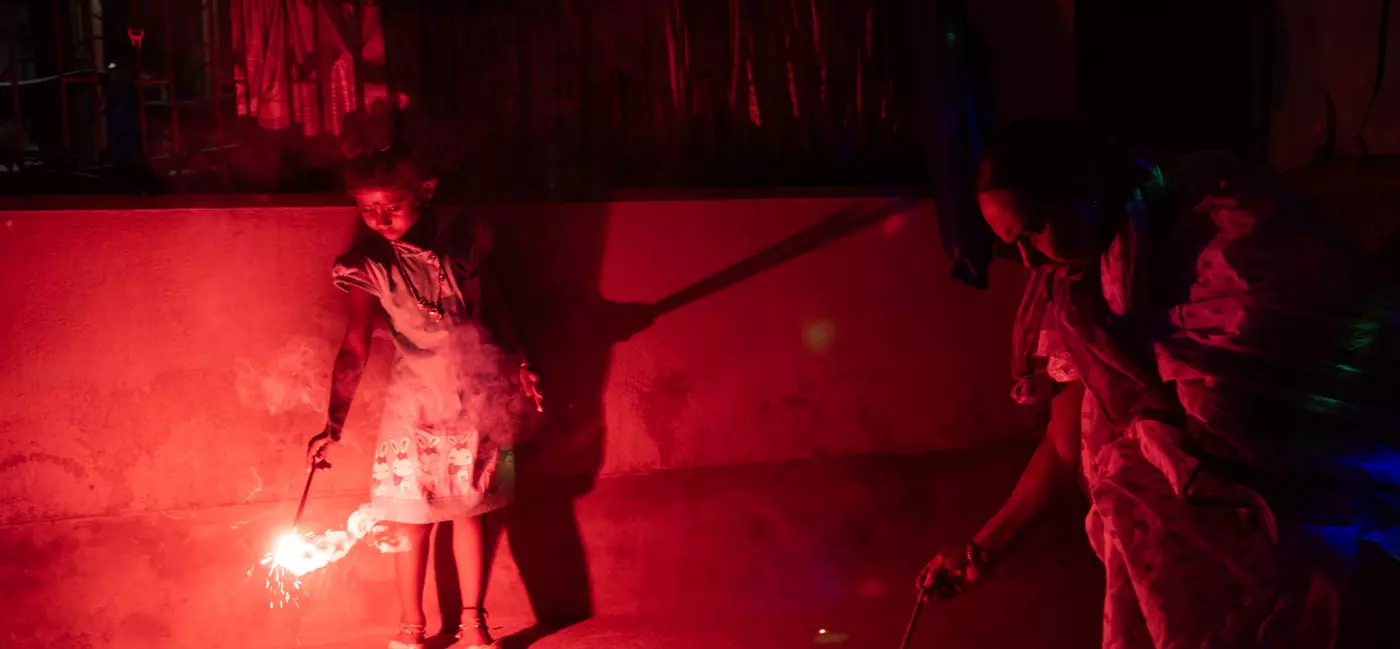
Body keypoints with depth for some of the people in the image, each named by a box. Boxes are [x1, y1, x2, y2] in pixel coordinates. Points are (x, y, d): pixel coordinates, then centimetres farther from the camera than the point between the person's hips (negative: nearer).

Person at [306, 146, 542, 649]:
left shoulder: (463, 241, -3)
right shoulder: (368, 265, -7)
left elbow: (494, 311, 10)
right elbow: (354, 349, -10)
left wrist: (519, 366, 6)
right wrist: (333, 427, -15)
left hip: (479, 393, 1)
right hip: (418, 400, -1)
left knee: (468, 510, 7)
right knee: (412, 519, 1)